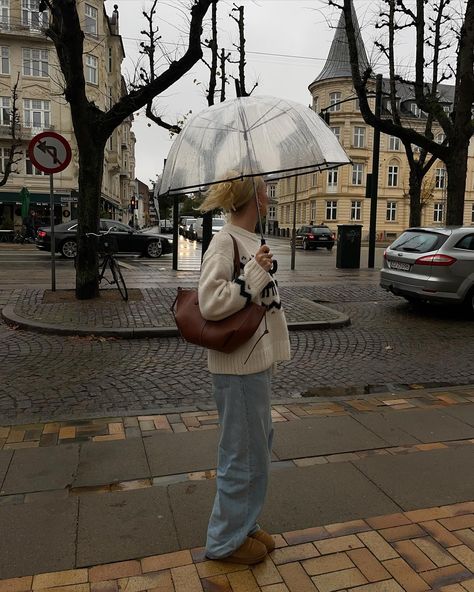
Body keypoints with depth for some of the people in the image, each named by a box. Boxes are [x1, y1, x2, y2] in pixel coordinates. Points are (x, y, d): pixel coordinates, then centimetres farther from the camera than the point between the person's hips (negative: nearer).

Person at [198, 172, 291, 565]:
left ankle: (244, 524, 40)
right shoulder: (225, 243, -18)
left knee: (259, 446, 21)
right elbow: (210, 303, -27)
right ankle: (225, 540, 27)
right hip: (238, 369, -10)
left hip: (256, 363, 10)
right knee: (245, 456, 5)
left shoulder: (249, 240, 10)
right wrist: (255, 272, -23)